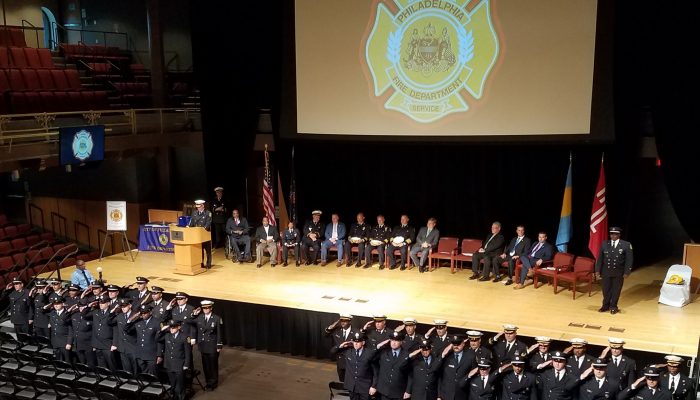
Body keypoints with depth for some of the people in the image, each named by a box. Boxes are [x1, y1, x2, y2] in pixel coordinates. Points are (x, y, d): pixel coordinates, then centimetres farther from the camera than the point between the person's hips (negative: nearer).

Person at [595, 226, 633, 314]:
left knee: (616, 290, 10)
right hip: (605, 272, 2)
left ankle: (613, 307, 24)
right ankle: (606, 306, 27)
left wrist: (626, 272, -10)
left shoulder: (626, 245, -6)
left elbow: (629, 260, -5)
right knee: (606, 290, 11)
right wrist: (597, 271, -1)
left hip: (618, 273, -2)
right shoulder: (604, 244, 1)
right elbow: (599, 259, 4)